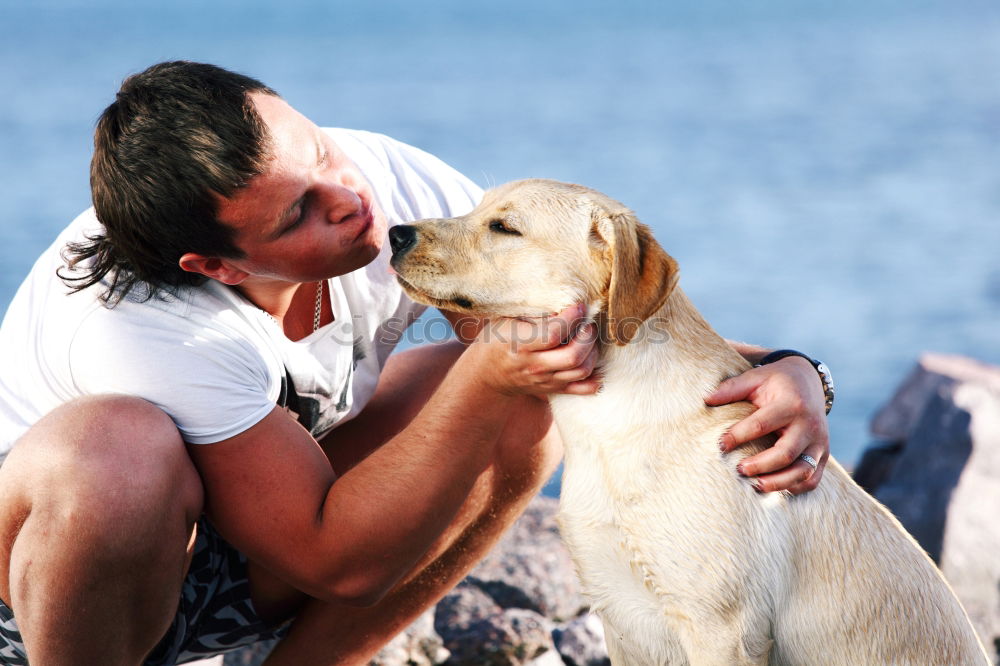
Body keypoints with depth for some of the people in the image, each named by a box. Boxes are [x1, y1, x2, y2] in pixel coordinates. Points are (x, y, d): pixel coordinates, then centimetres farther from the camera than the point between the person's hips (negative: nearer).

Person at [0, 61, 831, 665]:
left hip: (248, 538, 5)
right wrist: (484, 382, -40)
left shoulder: (385, 180, -21)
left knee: (528, 405, -16)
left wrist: (780, 369, -29)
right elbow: (339, 562, -31)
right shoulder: (148, 331, -36)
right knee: (120, 449, -42)